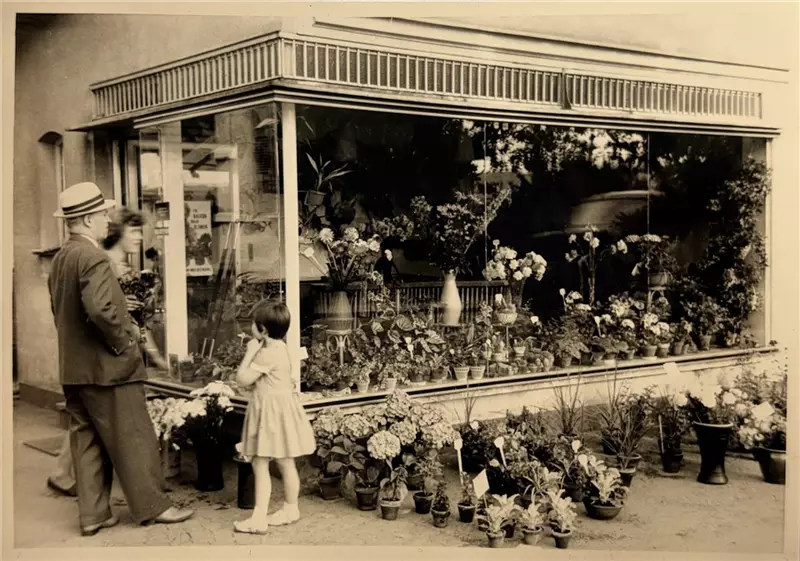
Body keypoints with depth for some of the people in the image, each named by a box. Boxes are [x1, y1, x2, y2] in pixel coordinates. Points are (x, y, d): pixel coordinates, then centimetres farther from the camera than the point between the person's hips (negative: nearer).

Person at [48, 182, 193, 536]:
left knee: (87, 441, 12)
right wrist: (124, 343, -17)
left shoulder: (61, 258, 11)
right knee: (133, 438, 1)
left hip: (73, 368, 9)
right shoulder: (93, 257, -19)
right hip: (105, 366, -9)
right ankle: (151, 506, 10)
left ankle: (93, 514, 18)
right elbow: (101, 309, -30)